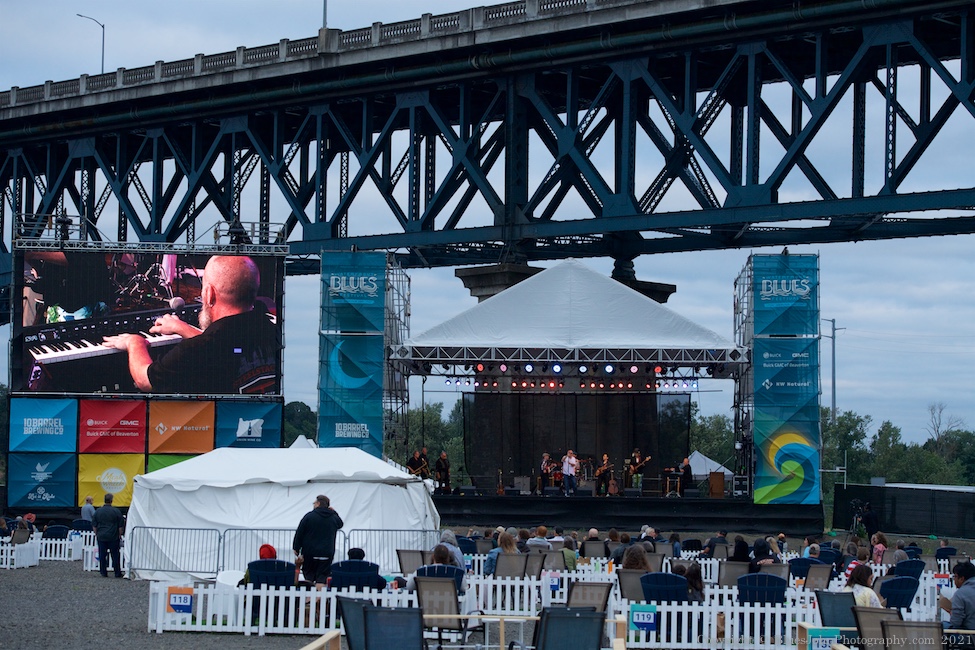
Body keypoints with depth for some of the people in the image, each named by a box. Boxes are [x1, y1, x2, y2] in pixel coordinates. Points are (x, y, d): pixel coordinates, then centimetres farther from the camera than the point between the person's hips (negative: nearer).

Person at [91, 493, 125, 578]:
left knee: (102, 555, 5)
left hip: (101, 537, 2)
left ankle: (103, 573, 5)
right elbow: (121, 525, -3)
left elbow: (94, 525, 8)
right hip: (113, 537, -2)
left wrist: (96, 534, 17)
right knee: (115, 555, 4)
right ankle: (117, 573, 6)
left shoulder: (98, 511, 3)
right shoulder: (116, 511, -6)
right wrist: (119, 535, 9)